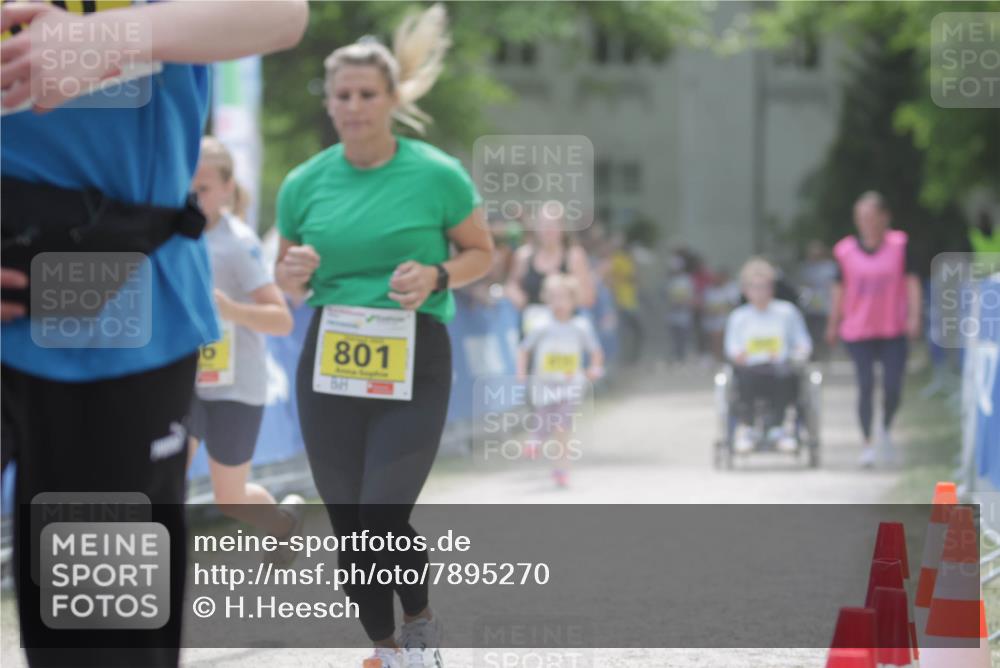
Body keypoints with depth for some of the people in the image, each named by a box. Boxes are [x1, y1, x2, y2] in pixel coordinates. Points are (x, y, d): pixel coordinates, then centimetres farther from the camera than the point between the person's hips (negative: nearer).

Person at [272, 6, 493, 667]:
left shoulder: (436, 175, -6)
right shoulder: (305, 183, 3)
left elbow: (481, 253, 6)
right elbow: (287, 277, 16)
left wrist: (437, 276, -14)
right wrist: (293, 273, -8)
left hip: (414, 364, -4)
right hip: (329, 360, 4)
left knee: (383, 518, -13)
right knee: (347, 521, 6)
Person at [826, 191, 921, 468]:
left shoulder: (899, 245, -2)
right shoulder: (846, 250, 0)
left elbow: (912, 281, -1)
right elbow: (840, 288, 9)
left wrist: (914, 315, -11)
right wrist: (833, 323, 13)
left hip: (893, 331, 0)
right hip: (858, 331, 0)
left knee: (893, 388, -2)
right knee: (865, 387, -4)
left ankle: (885, 432, 26)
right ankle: (867, 444, 6)